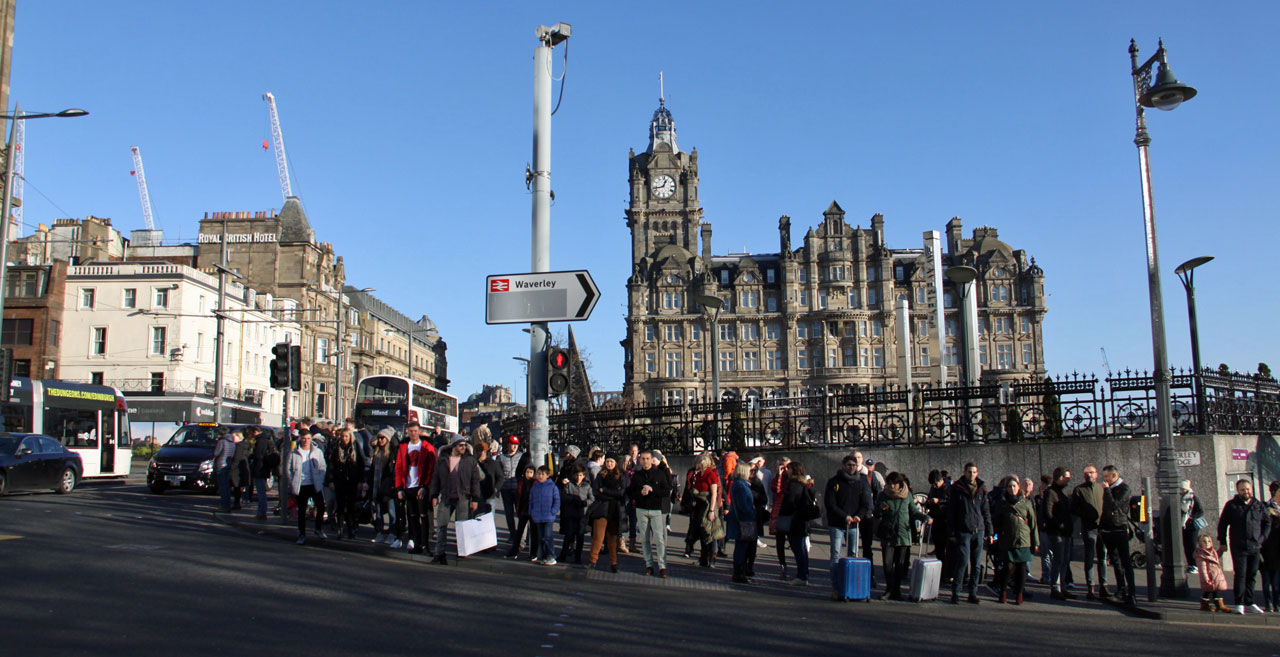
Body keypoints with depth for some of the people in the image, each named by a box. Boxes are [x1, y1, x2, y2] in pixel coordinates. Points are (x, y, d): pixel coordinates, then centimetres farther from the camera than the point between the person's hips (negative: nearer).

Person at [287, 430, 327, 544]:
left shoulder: (317, 452, 4)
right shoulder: (293, 453, 4)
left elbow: (322, 468, 6)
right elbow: (289, 469, 7)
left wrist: (320, 482, -4)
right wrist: (292, 483, -3)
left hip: (315, 485, 0)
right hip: (300, 486, 0)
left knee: (321, 507, -7)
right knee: (301, 511, 7)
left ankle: (319, 529, 14)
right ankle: (302, 534, 17)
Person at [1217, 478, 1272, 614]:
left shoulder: (1259, 506, 8)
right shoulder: (1231, 505, 1)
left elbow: (1267, 523, 16)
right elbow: (1222, 524, 3)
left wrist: (1262, 538, 4)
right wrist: (1222, 542, 0)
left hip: (1255, 547, 3)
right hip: (1239, 547, -3)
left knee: (1252, 576, 9)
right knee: (1240, 575, -6)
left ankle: (1249, 602, 18)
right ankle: (1239, 604, -2)